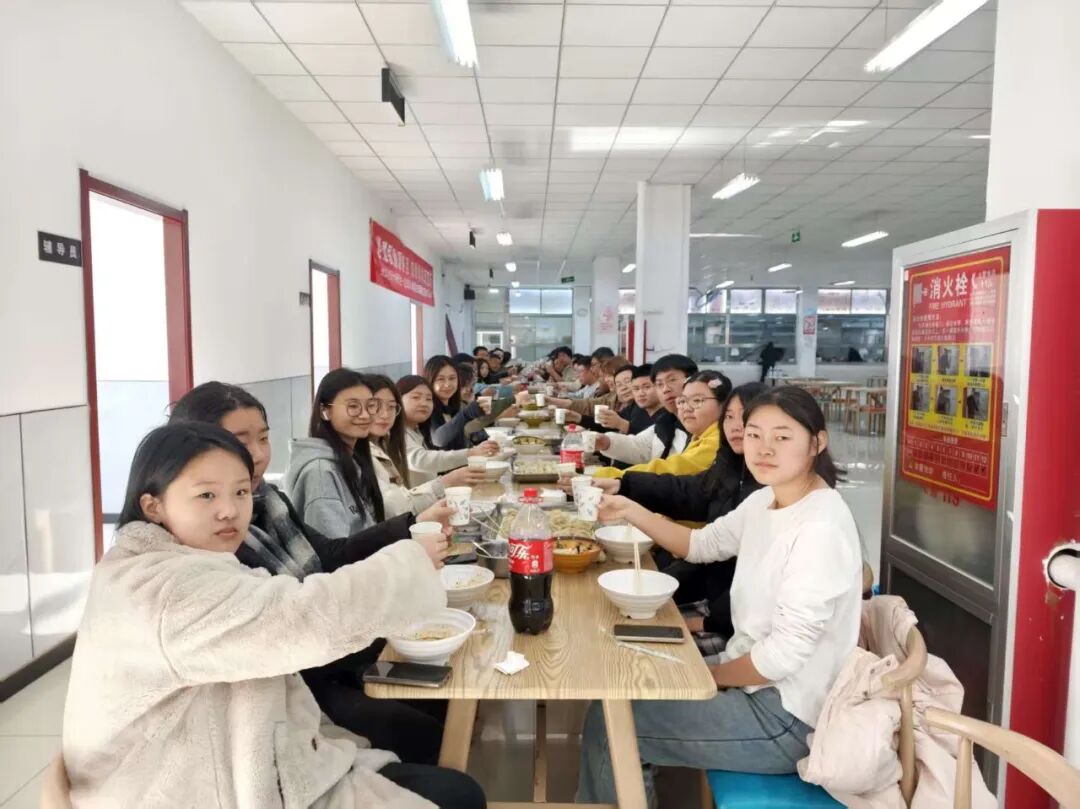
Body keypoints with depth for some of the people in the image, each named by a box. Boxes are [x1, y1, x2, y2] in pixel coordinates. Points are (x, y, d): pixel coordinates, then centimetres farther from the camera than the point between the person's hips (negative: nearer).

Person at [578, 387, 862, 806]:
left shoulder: (822, 527, -26)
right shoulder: (766, 500, 2)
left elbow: (785, 654, -25)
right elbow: (702, 545, 14)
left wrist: (707, 675, -10)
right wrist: (631, 512, 1)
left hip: (785, 714, -8)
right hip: (754, 679, 8)